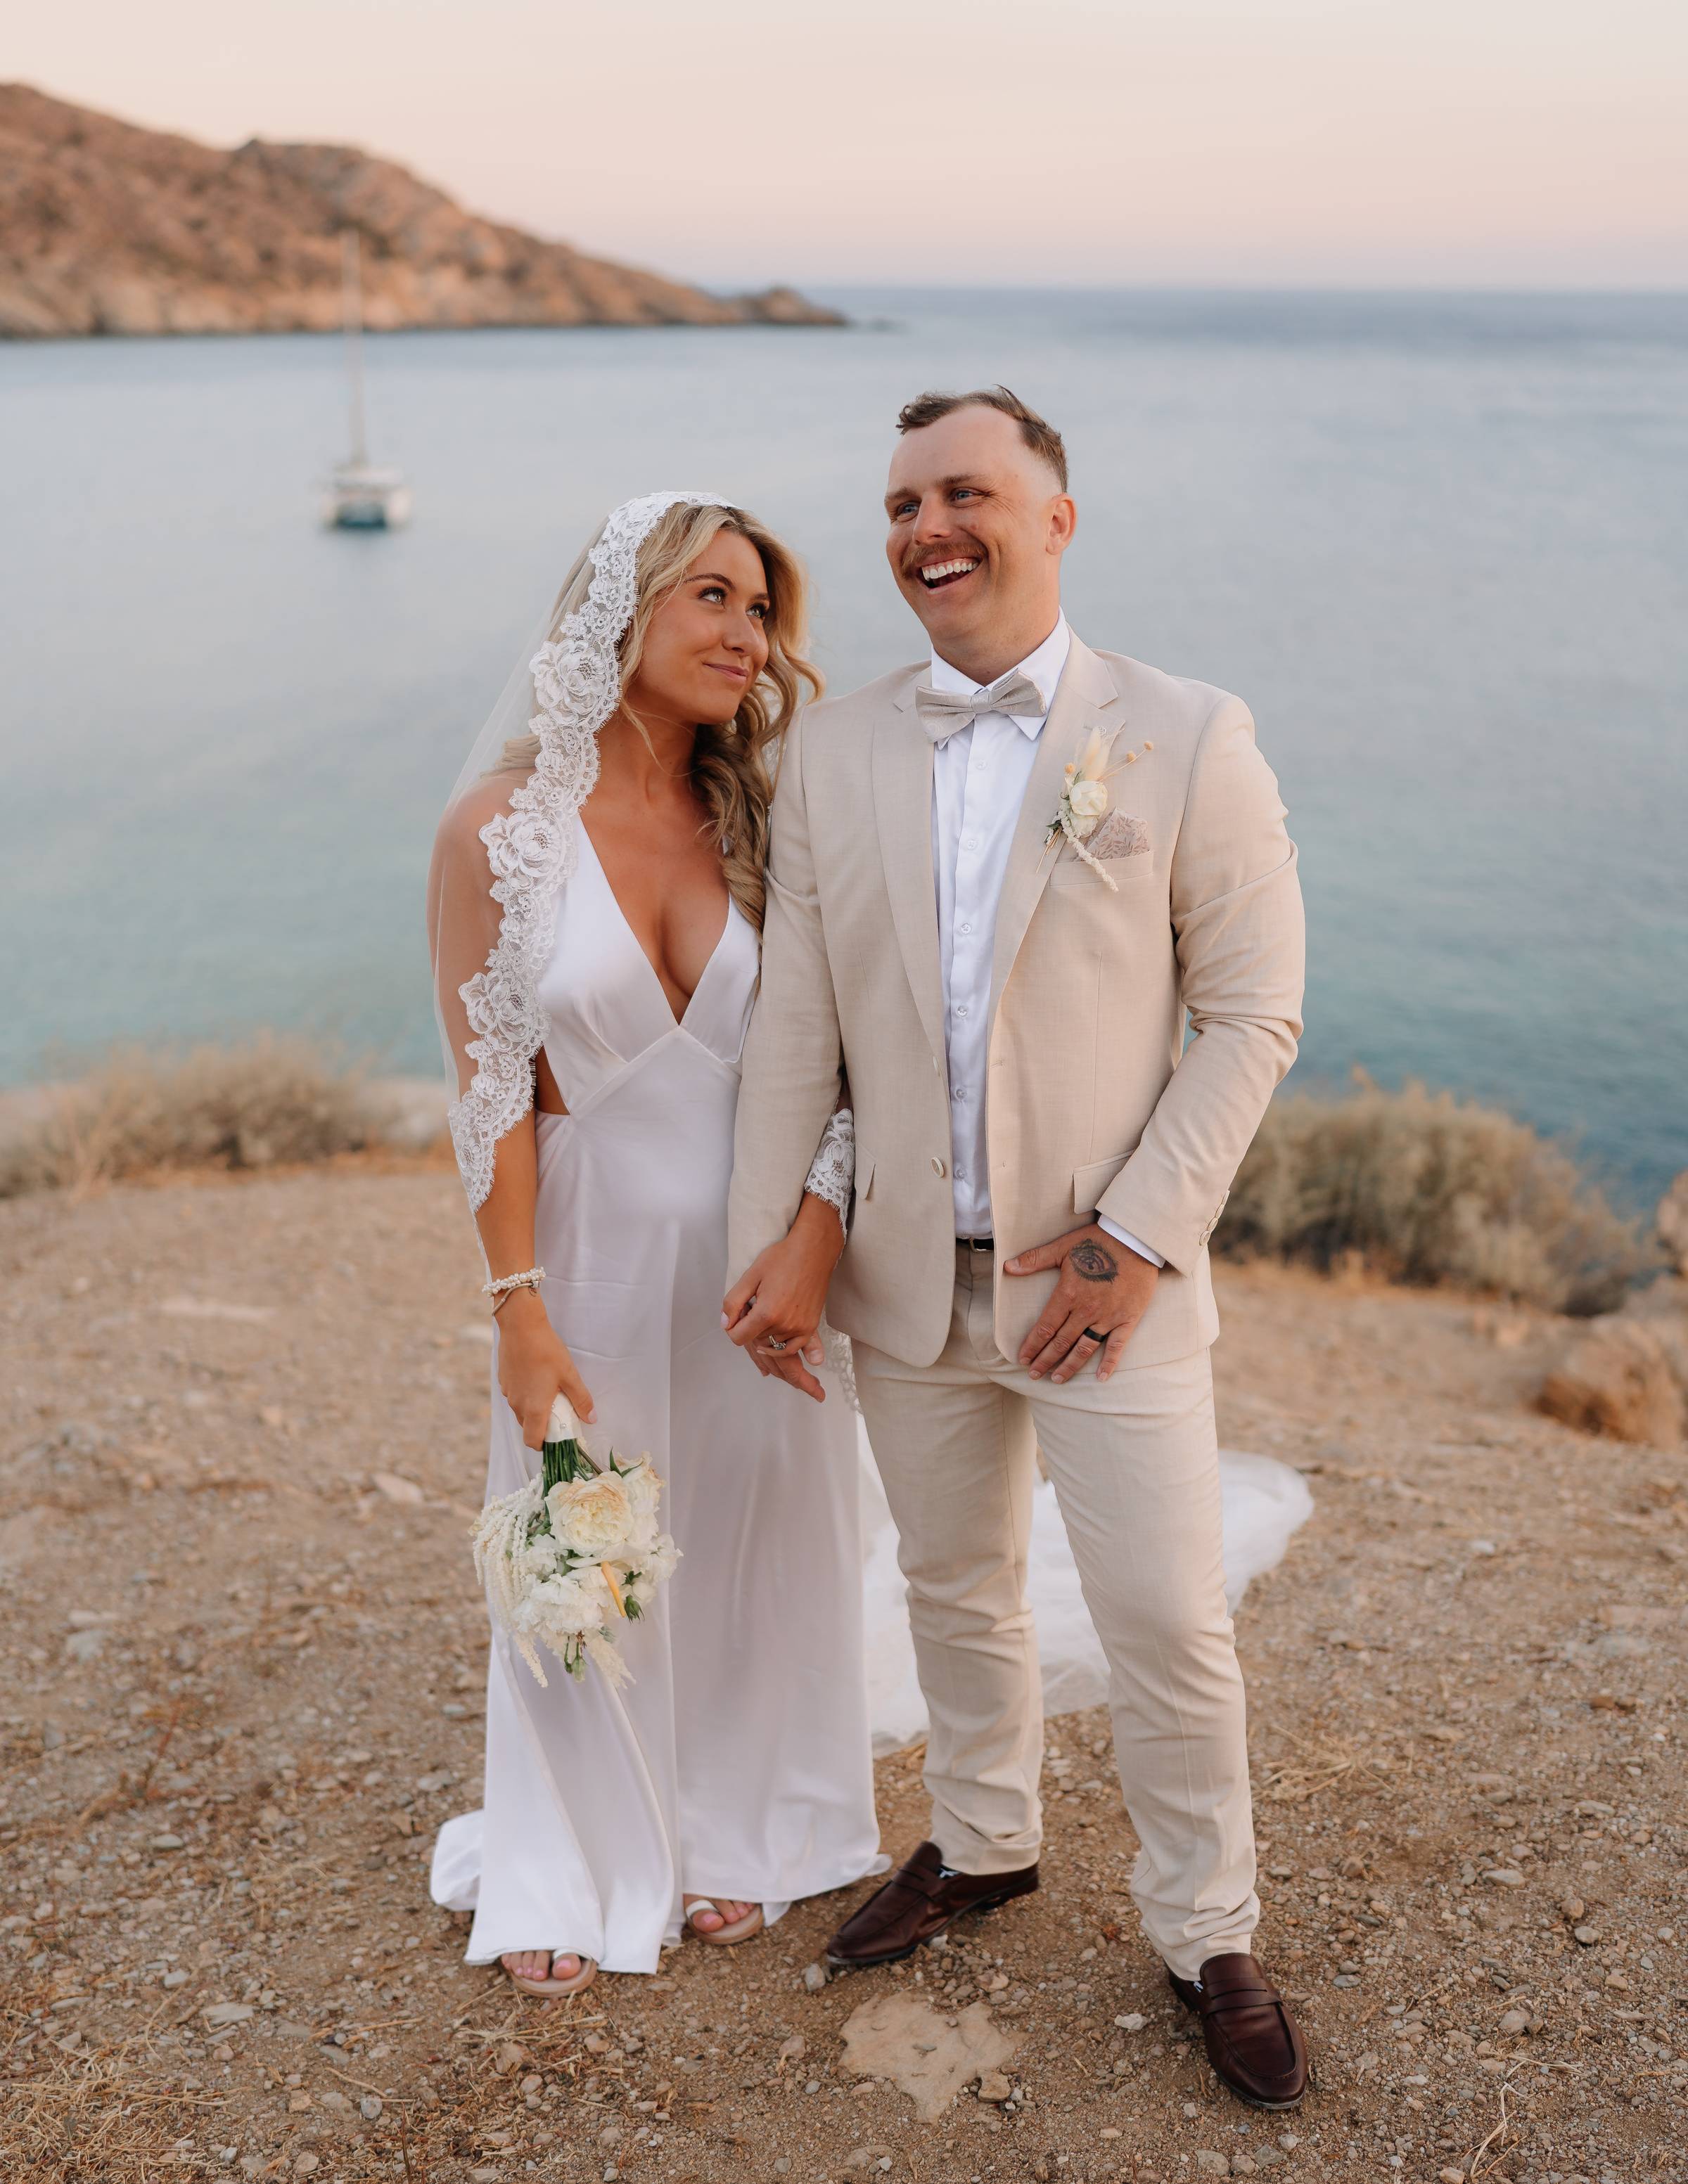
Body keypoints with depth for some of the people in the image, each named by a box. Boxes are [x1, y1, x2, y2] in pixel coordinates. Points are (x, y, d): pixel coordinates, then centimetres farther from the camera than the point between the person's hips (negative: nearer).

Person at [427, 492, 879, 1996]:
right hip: (595, 1239, -2)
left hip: (763, 1243, 3)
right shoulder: (503, 829, -12)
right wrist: (519, 1308, -11)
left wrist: (812, 1245, -15)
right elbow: (492, 1086, -11)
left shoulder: (756, 819, -3)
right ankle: (575, 1872, 37)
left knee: (757, 1540, 16)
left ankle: (733, 1835, 41)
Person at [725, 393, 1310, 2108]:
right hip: (911, 1275, 3)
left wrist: (1137, 1238, -14)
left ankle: (1206, 1937, 27)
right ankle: (981, 1843, 43)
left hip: (1107, 1275, -3)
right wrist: (771, 1238, -3)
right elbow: (795, 1020, 3)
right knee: (954, 1588, 19)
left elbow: (1250, 1013, -8)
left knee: (1169, 1626, 4)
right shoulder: (833, 754, 2)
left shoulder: (1187, 739, -7)